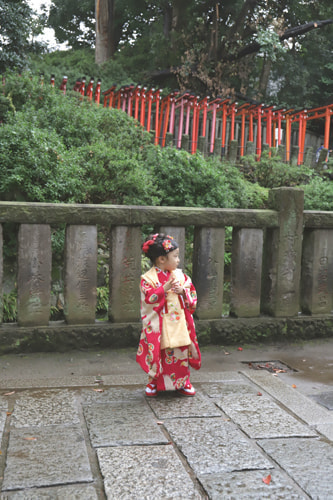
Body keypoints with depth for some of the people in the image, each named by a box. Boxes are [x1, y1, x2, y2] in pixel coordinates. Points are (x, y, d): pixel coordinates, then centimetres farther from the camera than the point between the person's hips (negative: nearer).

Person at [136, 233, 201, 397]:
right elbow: (148, 297, -17)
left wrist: (183, 291, -11)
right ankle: (154, 383, 21)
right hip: (159, 325, -4)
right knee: (158, 353, 3)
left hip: (179, 323, 4)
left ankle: (182, 382, 24)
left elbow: (192, 294, 10)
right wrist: (165, 288, -25)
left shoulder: (180, 275, 7)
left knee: (181, 352, 8)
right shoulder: (148, 278, -8)